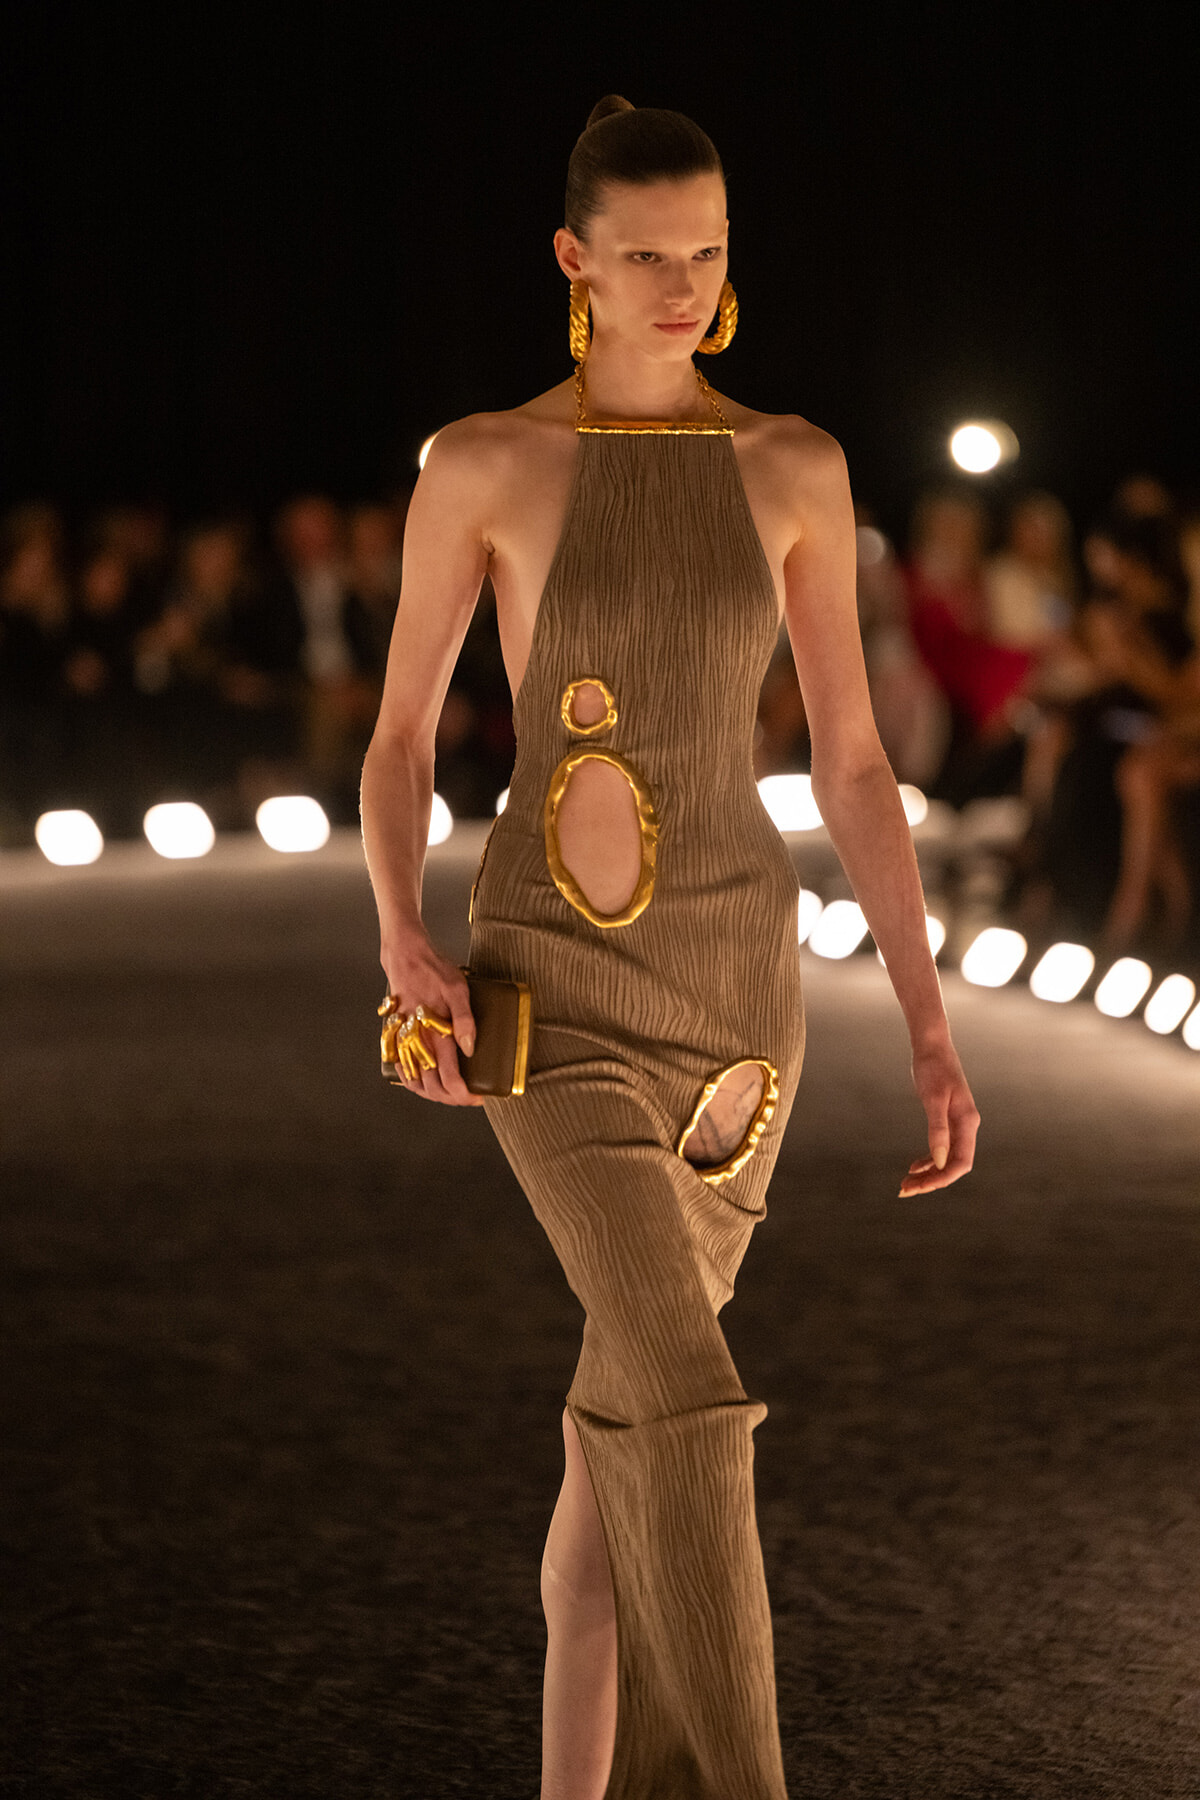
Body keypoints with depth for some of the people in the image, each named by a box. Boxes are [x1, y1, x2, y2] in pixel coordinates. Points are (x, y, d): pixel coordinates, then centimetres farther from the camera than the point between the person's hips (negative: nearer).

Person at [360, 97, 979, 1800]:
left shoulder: (796, 468, 3)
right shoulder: (479, 464, -5)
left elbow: (853, 763, 4)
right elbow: (399, 735, 3)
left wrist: (933, 1030, 0)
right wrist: (402, 948, -15)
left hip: (735, 975, 4)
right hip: (555, 988, -4)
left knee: (633, 1407, 12)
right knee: (695, 1408, -19)